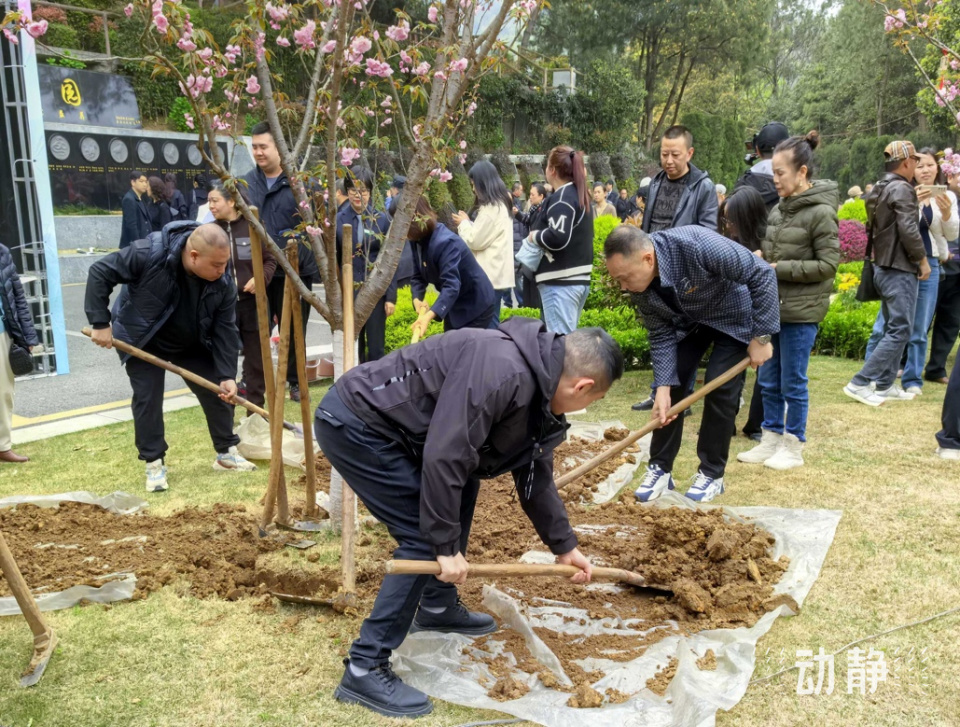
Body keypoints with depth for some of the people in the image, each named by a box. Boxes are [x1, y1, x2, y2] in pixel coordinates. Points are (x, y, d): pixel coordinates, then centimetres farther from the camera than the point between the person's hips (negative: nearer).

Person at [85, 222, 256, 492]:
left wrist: (227, 374, -22)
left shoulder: (223, 282, -23)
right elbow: (100, 272, -26)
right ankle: (154, 465, 8)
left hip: (192, 345, 4)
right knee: (148, 400, -6)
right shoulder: (148, 254, -35)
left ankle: (227, 453, 17)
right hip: (141, 341, -3)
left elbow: (225, 329, -16)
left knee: (217, 391, 1)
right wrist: (100, 323, -27)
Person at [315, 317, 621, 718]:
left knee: (463, 488, 19)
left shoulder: (539, 391, 7)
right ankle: (364, 669, -2)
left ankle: (437, 606, 33)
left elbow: (535, 475, 19)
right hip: (353, 422, -10)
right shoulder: (502, 373, -26)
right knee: (425, 536, -10)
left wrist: (564, 546, 26)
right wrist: (447, 547, -19)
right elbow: (442, 458, -28)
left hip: (385, 420, 10)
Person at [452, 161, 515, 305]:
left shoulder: (491, 208, -15)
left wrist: (464, 223, 2)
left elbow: (475, 240, -14)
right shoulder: (501, 204, 16)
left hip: (490, 277, -10)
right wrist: (468, 221, 10)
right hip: (495, 274, 10)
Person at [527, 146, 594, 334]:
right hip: (580, 277, 10)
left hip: (561, 280, -10)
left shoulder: (562, 197, -13)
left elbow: (558, 238, -27)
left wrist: (535, 236, -9)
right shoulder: (580, 194, 16)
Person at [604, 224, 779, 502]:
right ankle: (660, 468, 9)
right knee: (672, 387, -3)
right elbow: (661, 335, -13)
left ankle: (712, 473, 5)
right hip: (688, 321, 5)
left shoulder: (698, 245, -41)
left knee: (719, 389, -10)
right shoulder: (640, 283, -22)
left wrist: (761, 336, -28)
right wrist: (662, 387, -22)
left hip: (733, 317, -4)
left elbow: (761, 274, -32)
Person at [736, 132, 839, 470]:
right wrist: (762, 257, -2)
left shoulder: (821, 213, -13)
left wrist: (779, 268, -17)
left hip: (800, 313, -7)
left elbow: (828, 264, -15)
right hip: (772, 307, 7)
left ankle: (793, 447, 19)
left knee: (793, 383, 4)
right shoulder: (780, 208, 8)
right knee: (768, 380, 14)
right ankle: (771, 439, 27)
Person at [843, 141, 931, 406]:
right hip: (900, 269, -10)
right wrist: (923, 260, -10)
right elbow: (909, 230, -21)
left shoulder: (879, 190, 14)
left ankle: (885, 385, 16)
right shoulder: (901, 188, -15)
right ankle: (859, 383, -10)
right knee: (900, 331, -7)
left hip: (883, 267, 10)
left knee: (893, 328, 14)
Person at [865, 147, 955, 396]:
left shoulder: (947, 197, 9)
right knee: (886, 323, -1)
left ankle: (912, 380, 13)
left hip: (930, 266, 3)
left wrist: (946, 212, -12)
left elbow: (952, 234, 6)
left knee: (919, 329, 6)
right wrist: (912, 202, -27)